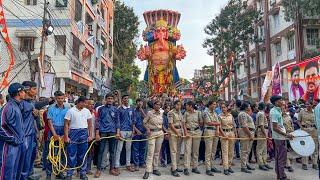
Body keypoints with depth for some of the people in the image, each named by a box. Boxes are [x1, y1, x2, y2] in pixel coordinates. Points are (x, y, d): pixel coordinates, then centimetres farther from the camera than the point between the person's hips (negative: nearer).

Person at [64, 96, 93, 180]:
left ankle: (83, 173, 19)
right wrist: (66, 136, -9)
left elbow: (89, 124, 10)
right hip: (73, 133, -3)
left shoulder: (87, 111, 6)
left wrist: (90, 135, 5)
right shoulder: (71, 111, -4)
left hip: (84, 133, 3)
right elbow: (66, 124, -4)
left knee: (83, 155, 9)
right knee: (71, 154, 1)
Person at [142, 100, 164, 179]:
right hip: (152, 133, -5)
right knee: (150, 152, -9)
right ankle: (147, 171, -5)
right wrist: (148, 129, -14)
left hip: (160, 133, 5)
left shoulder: (161, 114, 7)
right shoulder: (149, 113, -6)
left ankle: (155, 169, 21)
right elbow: (144, 122, -1)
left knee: (157, 152, 10)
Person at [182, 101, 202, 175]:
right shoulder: (186, 113, 4)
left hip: (197, 132, 1)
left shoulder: (198, 112, 3)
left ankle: (194, 167, 18)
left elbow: (201, 122, 8)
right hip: (188, 132, -1)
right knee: (187, 150, -5)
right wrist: (186, 132, -10)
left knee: (196, 150, 7)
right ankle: (186, 168, -2)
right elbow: (183, 123, -1)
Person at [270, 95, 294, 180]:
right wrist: (286, 134, -19)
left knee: (278, 157, 15)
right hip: (280, 137, -10)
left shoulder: (277, 110, 12)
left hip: (279, 137, 10)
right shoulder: (275, 112, -19)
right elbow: (275, 128, -22)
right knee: (282, 157, -3)